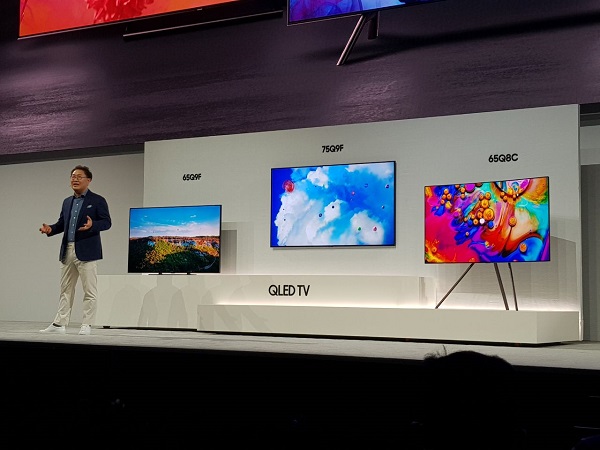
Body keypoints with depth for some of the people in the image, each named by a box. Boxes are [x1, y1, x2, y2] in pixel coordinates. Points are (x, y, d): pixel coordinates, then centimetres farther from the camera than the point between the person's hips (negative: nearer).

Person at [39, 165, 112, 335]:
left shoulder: (97, 200, -1)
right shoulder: (67, 202, 18)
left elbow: (107, 222, -7)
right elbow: (62, 223, 19)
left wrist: (92, 225, -25)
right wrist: (50, 229, 0)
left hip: (86, 251, -6)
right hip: (67, 251, 6)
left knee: (89, 291, -3)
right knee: (66, 290, 10)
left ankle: (86, 325, 3)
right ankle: (60, 324, 15)